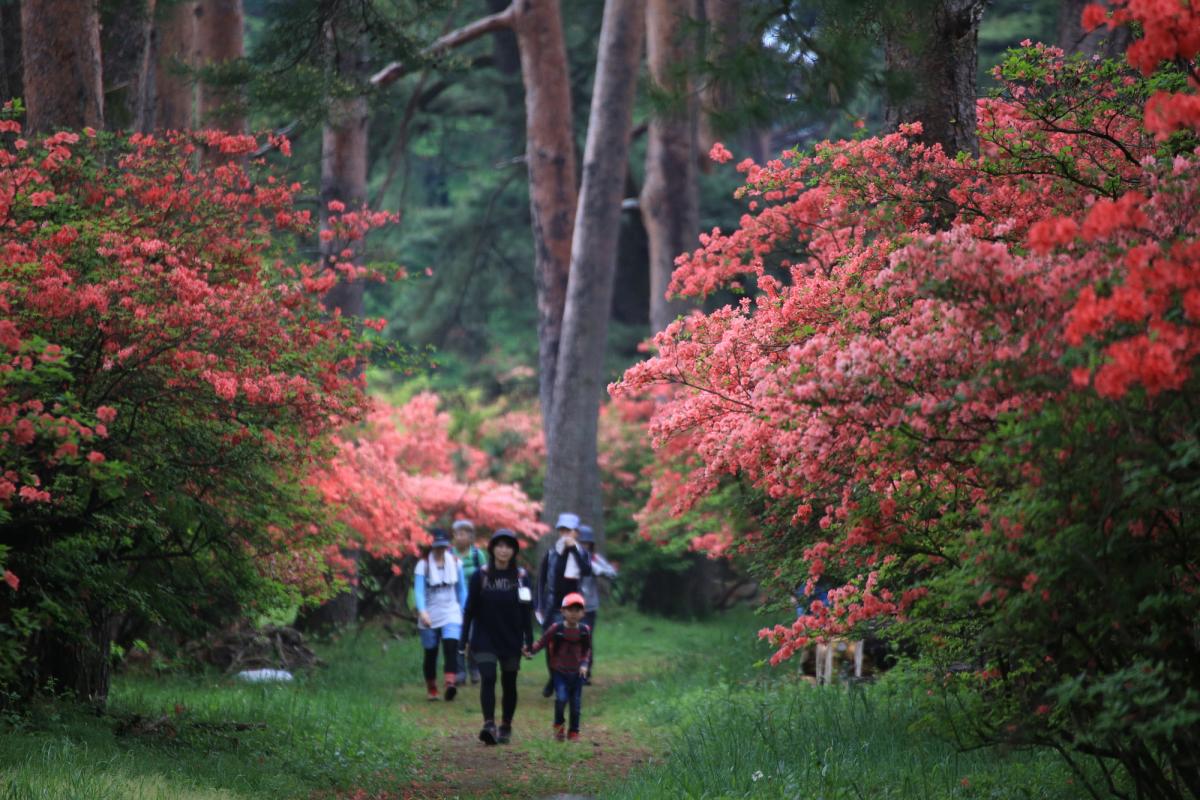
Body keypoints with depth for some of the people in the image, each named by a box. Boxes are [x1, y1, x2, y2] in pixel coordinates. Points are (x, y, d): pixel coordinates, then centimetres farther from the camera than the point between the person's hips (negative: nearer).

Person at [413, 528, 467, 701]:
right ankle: (431, 689, 23)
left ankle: (451, 683, -36)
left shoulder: (455, 563, 5)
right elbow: (418, 590, -14)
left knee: (451, 647, -22)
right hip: (430, 616, 0)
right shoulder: (423, 565, -4)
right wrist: (422, 611, -30)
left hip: (451, 614, 0)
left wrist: (464, 612, 10)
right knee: (430, 653, 8)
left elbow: (462, 589, 13)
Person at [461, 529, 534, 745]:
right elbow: (470, 608, 0)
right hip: (485, 639, -2)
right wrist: (465, 639, -1)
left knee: (509, 683, 8)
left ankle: (506, 727, 21)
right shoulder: (480, 576, -2)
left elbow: (525, 612, 2)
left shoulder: (521, 577, 1)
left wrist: (529, 641, -1)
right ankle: (489, 725, -25)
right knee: (488, 679, -16)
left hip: (511, 639, 2)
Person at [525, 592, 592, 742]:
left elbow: (587, 650, 11)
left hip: (577, 673, 3)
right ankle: (558, 725, 7)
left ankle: (574, 732, 19)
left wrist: (584, 664, -3)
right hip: (560, 672, -3)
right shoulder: (556, 629, -8)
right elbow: (542, 642, -7)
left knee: (576, 704, 6)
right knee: (561, 698, -18)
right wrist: (531, 651, -21)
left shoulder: (585, 630, 0)